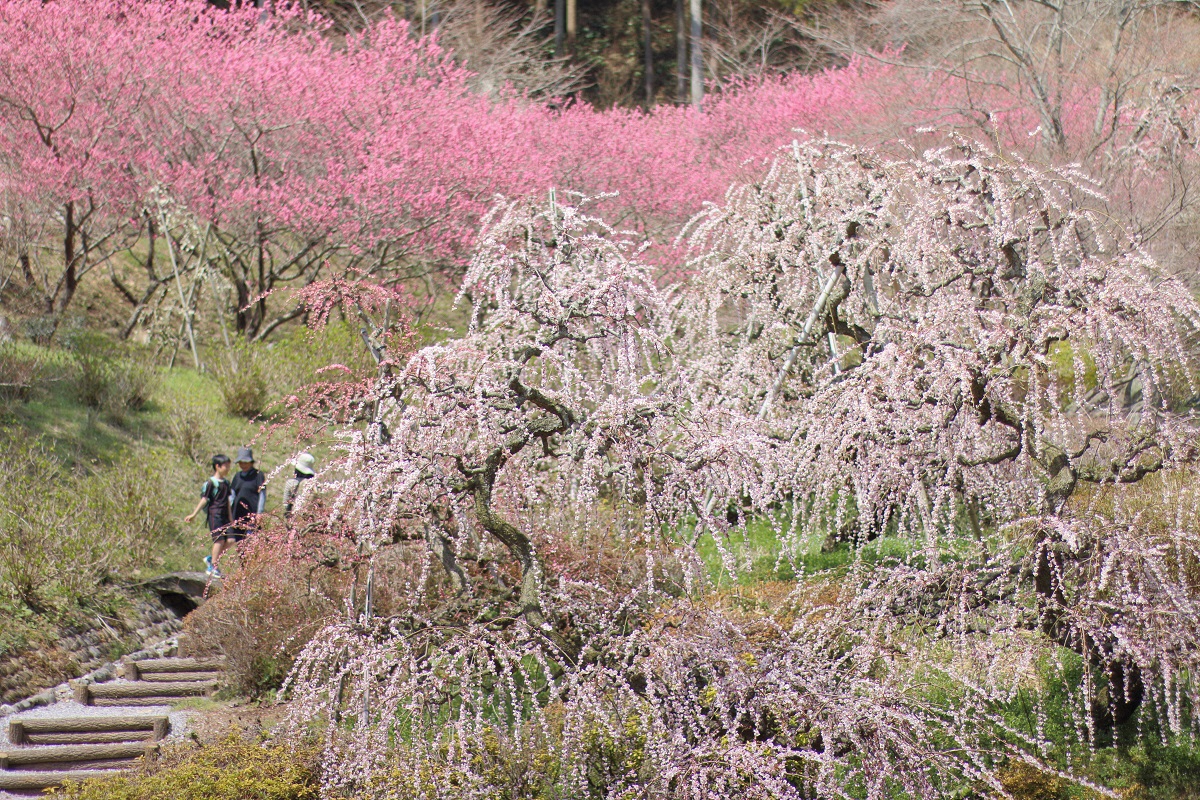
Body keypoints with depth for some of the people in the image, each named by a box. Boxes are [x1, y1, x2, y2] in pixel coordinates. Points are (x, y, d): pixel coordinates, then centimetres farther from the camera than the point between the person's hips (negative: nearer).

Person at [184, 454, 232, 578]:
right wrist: (194, 514, -6)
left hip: (224, 515, 7)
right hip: (215, 514, -7)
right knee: (219, 540, -10)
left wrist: (230, 516, 22)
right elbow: (204, 499, -6)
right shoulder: (211, 483, -8)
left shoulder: (226, 483, 15)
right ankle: (213, 567, -1)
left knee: (230, 540, -1)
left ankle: (211, 559, 13)